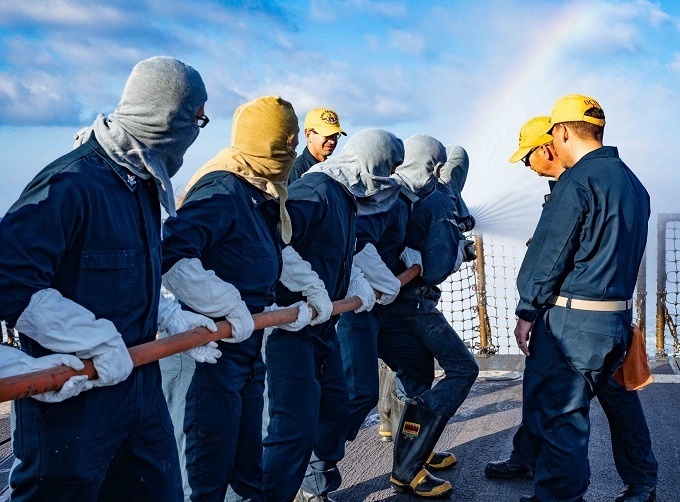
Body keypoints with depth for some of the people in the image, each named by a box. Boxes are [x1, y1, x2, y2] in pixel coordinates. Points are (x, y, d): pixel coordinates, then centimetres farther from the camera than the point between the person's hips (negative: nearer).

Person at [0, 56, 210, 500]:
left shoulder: (142, 185, 10)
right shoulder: (72, 184, -21)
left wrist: (173, 320, 9)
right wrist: (96, 339, -28)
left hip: (142, 386, 9)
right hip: (73, 399, -9)